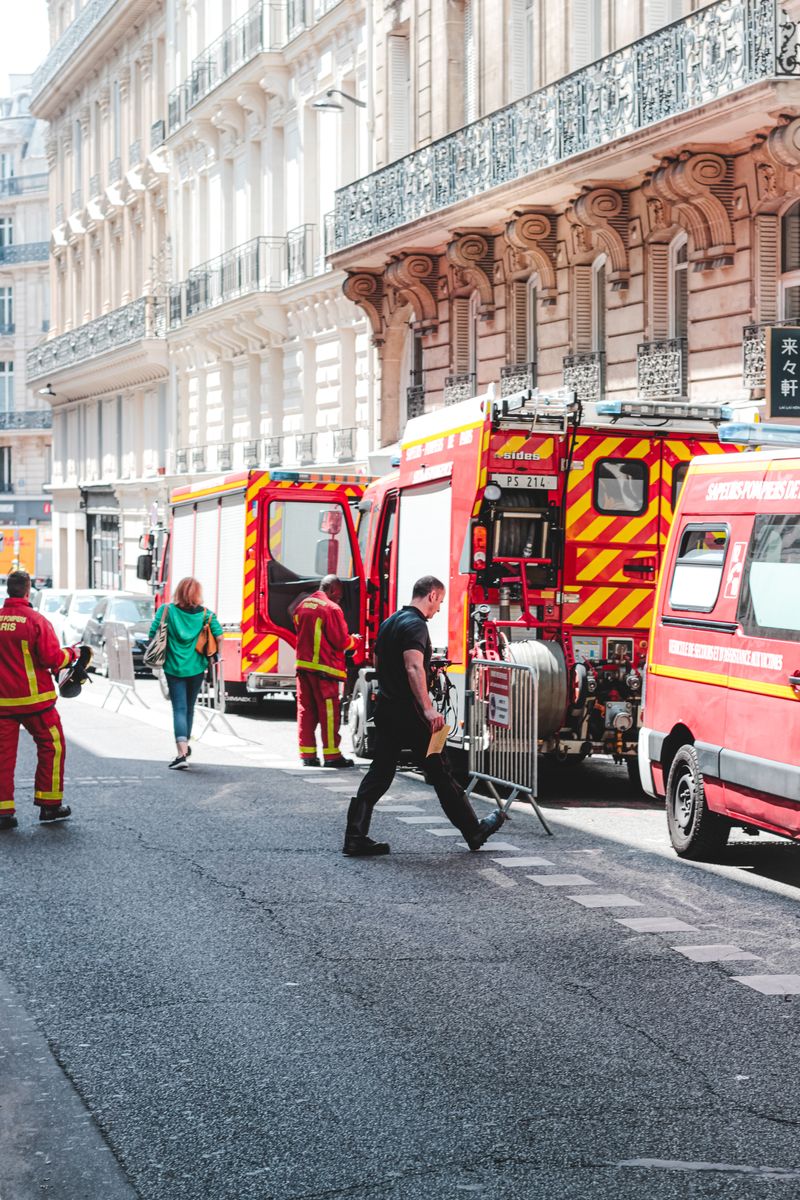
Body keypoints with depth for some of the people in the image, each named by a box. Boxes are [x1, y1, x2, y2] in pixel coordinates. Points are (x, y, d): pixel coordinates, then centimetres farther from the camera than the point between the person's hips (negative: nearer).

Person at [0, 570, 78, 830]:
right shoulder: (36, 621, -13)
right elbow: (52, 659, -14)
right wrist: (71, 653, 4)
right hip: (34, 699, -4)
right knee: (51, 747, 12)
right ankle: (49, 804, 14)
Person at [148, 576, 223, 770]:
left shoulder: (166, 610, -6)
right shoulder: (205, 614, -3)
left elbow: (152, 634, -8)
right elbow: (219, 635, -9)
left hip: (174, 668, -2)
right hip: (197, 668, 2)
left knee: (179, 709, -5)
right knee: (189, 708, 20)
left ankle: (182, 753, -21)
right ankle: (185, 745, 36)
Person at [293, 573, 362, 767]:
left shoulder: (302, 606, 12)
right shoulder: (332, 608, -12)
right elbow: (341, 642, -12)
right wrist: (355, 640, 8)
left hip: (303, 664, 7)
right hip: (324, 667, -7)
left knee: (305, 709, 9)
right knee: (329, 710, -2)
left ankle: (307, 753, 11)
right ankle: (331, 754, 0)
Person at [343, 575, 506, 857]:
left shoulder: (389, 623, 15)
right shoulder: (415, 625, -15)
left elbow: (377, 661, 25)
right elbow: (413, 667, -27)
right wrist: (428, 709, -32)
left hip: (385, 708, 9)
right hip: (409, 714, -9)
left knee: (379, 773, 6)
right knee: (440, 773, 2)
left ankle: (355, 838, -1)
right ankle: (474, 831, 13)